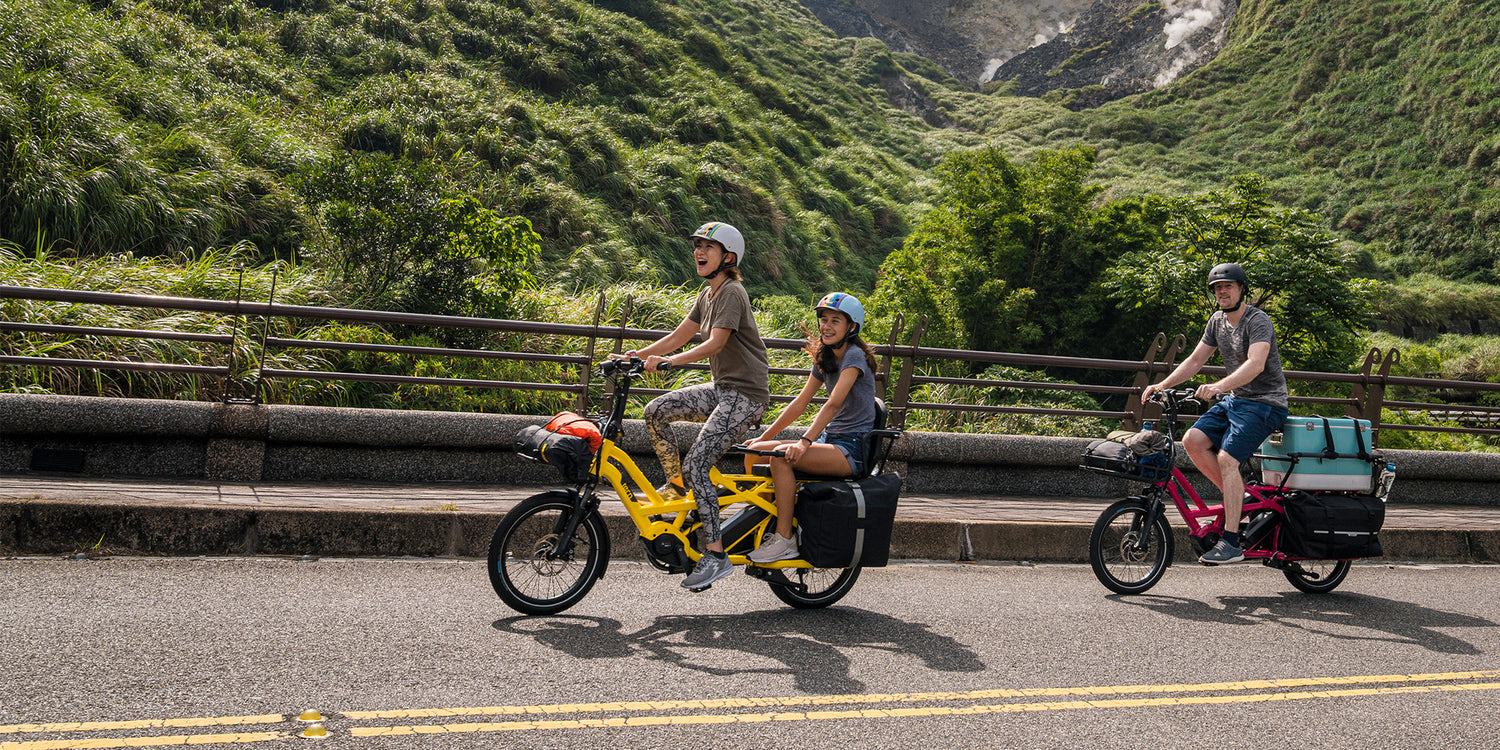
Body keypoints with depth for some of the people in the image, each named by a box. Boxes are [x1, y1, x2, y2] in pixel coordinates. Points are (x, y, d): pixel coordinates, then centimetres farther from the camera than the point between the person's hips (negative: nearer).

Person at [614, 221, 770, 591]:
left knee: (696, 464, -18)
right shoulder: (708, 294, 14)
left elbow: (716, 342, -25)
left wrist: (670, 360, -35)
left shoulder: (732, 292, -13)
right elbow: (677, 337, 13)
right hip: (722, 389, 9)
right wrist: (636, 356, 2)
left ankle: (715, 556, -14)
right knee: (656, 410, -4)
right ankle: (677, 483, 12)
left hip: (746, 394, -9)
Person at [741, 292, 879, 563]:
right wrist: (764, 437, 10)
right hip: (830, 439, 8)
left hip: (853, 449, -8)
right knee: (754, 452, -3)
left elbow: (834, 403, -25)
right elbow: (800, 403, 15)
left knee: (782, 456, -29)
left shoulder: (855, 356, -12)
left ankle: (784, 540, -24)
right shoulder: (824, 359, 14)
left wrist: (805, 442, -34)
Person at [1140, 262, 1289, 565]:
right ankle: (1241, 499, 2)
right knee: (1193, 441, -12)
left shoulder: (1258, 321, -15)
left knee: (1226, 458, -23)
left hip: (1264, 402, -8)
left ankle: (1231, 543, -21)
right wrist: (1161, 386, 0)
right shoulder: (1217, 320, 10)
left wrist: (1217, 386, -45)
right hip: (1233, 400, 8)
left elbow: (1256, 364, -31)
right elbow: (1195, 360, 13)